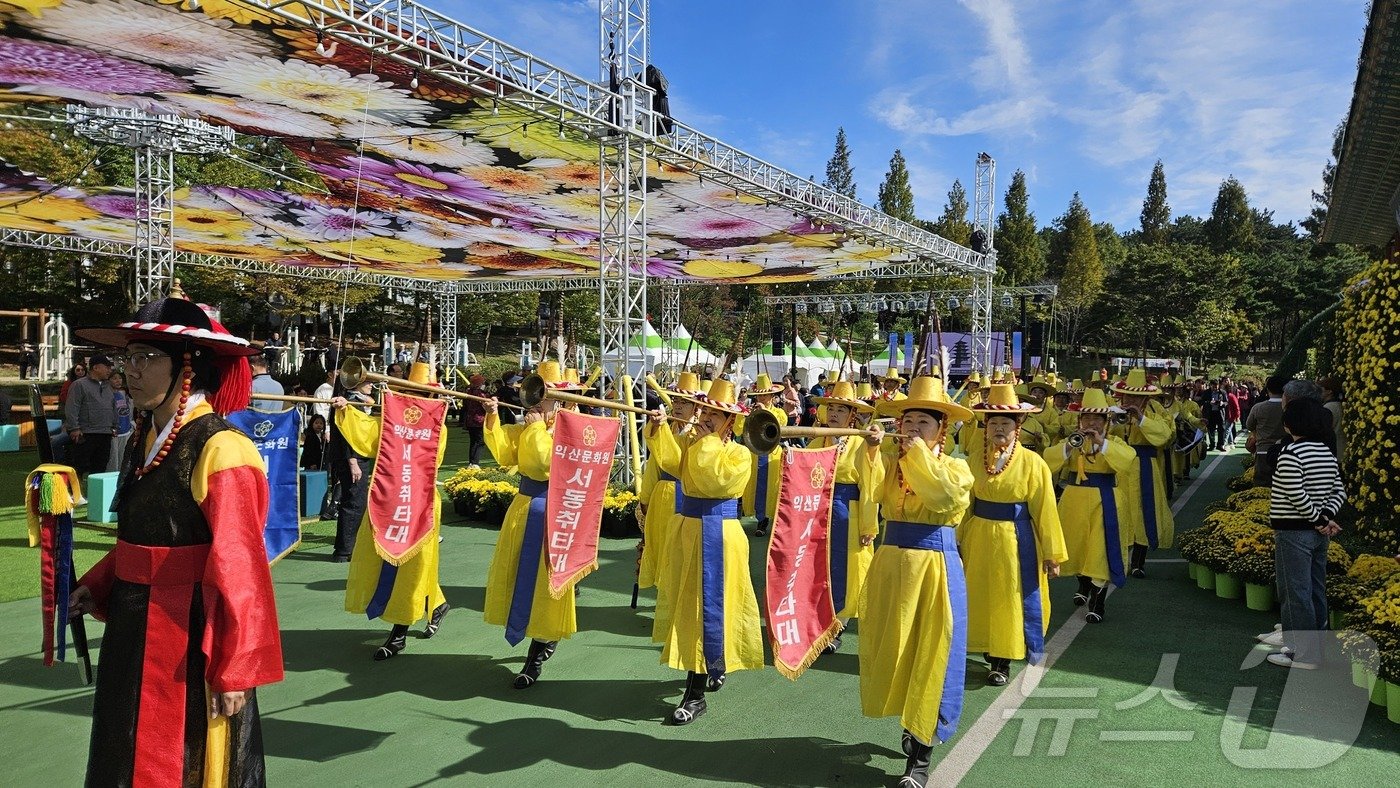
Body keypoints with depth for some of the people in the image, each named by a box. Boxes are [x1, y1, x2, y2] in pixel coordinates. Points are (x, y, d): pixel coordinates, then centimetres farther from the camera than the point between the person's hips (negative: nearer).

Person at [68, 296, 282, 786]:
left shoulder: (220, 450, -21)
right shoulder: (145, 440, 6)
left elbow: (239, 567, -23)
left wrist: (234, 670, -21)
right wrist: (98, 586, 4)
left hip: (190, 636, -9)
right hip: (132, 630, 9)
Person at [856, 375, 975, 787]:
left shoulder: (955, 467, -1)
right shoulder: (891, 463, 6)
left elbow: (944, 496, -23)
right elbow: (871, 486, -16)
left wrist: (918, 453, -24)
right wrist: (871, 450, -32)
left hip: (935, 567, -4)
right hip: (891, 564, 4)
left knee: (930, 654, -1)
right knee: (891, 647, 12)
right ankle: (911, 724, 37)